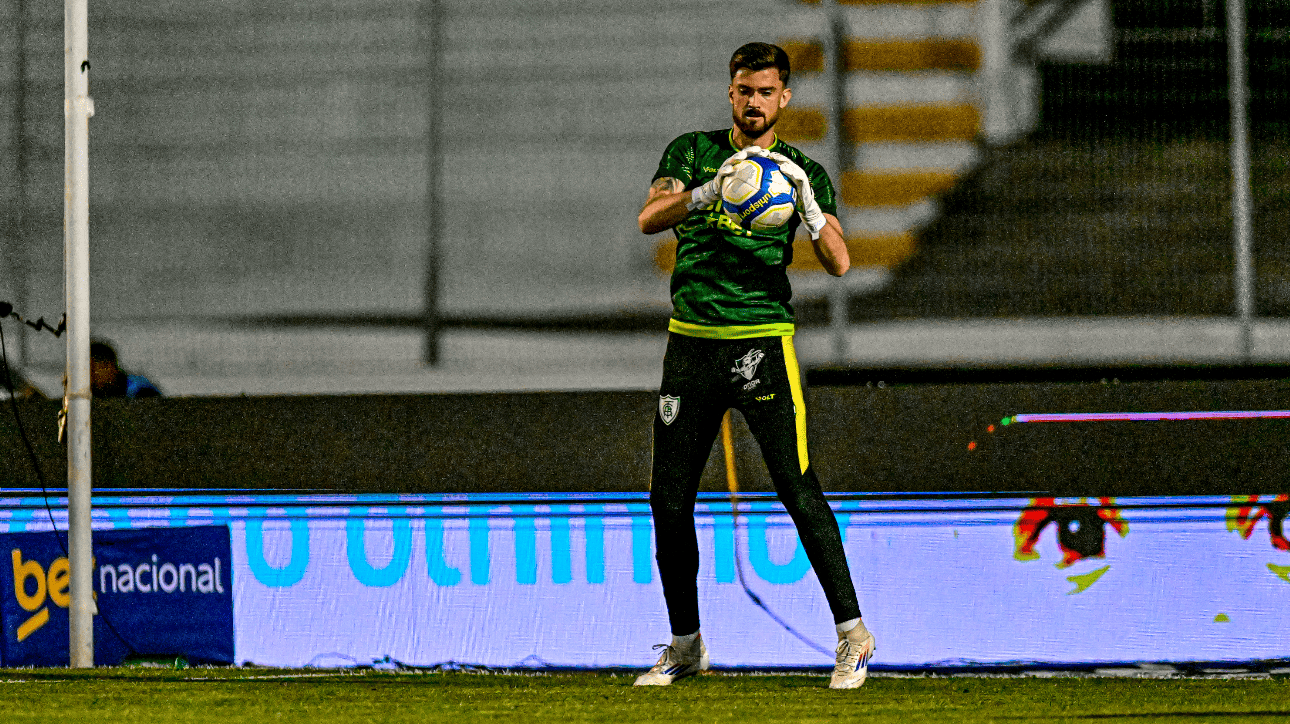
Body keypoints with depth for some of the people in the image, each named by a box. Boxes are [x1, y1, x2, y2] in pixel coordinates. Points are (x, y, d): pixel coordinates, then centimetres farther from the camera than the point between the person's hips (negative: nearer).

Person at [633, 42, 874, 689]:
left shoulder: (803, 172, 5)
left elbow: (838, 262, -6)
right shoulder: (692, 152, 8)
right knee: (669, 500, 3)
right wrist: (712, 189, -26)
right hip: (690, 340, 3)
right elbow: (650, 218, -9)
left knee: (798, 489, -12)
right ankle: (685, 645, 17)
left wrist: (806, 200, -22)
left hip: (762, 339, -2)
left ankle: (852, 634, -7)